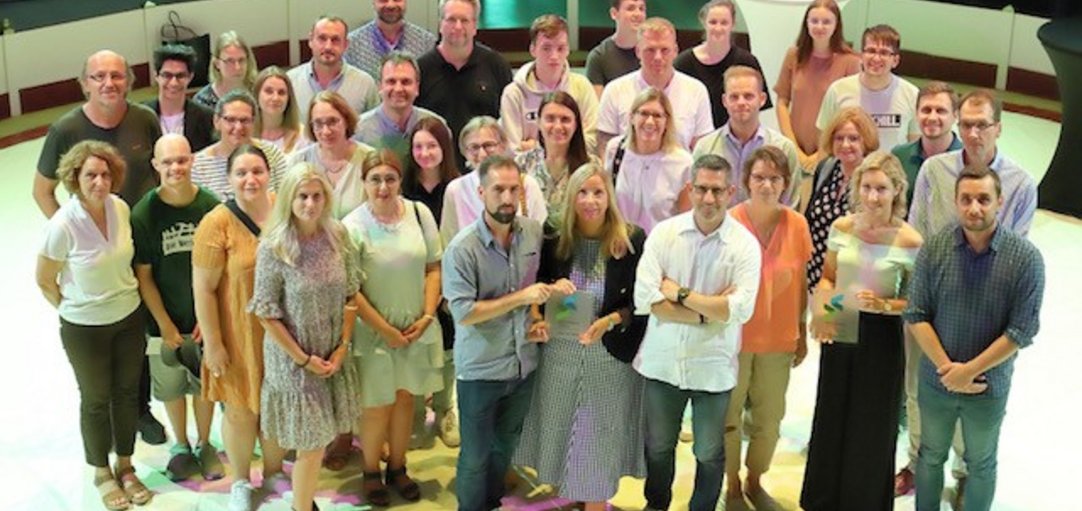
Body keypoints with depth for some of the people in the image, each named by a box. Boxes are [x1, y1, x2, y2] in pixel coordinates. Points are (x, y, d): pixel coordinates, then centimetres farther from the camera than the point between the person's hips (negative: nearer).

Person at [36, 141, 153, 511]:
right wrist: (74, 310, -2)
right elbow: (44, 281, -11)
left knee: (127, 392, 18)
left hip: (129, 318, 4)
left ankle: (125, 466, 39)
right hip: (85, 329, -4)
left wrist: (125, 296, 7)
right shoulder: (63, 226, -25)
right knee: (96, 400, 14)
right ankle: (102, 473, 36)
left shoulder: (121, 208, -11)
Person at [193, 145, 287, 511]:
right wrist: (213, 343, -13)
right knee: (242, 410, 12)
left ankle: (274, 471, 42)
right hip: (240, 335, -3)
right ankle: (240, 481, 36)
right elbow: (203, 289, -12)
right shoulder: (217, 224, -16)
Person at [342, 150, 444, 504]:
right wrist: (386, 330, -12)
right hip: (373, 332, -3)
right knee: (378, 406, 7)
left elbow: (433, 268, 3)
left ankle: (397, 469, 32)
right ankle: (371, 473, 28)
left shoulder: (420, 213, -5)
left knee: (405, 398, 15)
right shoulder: (353, 227, -15)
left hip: (415, 328, 3)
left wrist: (427, 316, -5)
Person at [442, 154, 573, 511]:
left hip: (524, 363, 5)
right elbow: (463, 313, -23)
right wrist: (520, 298, -26)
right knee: (476, 455, 9)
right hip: (480, 369, -5)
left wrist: (537, 320, -4)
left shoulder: (534, 232, -4)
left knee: (505, 447, 23)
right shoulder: (462, 249, -20)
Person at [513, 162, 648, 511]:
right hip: (560, 353, 3)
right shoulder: (554, 241, -1)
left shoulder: (634, 241, -10)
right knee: (560, 430, 13)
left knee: (601, 436, 7)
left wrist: (611, 321, -22)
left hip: (612, 356, -2)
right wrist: (539, 318, -12)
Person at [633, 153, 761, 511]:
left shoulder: (745, 245, -9)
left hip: (713, 367, -1)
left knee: (709, 453, 13)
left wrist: (680, 294, -16)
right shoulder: (663, 233, -6)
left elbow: (740, 309, -19)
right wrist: (710, 309, -18)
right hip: (662, 361, 2)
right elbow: (646, 299, -15)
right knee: (658, 447, 19)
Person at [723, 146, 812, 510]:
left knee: (770, 418, 16)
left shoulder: (797, 224, -5)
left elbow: (801, 283, 5)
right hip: (734, 336, -3)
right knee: (728, 416, 10)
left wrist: (802, 333, 8)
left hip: (779, 338, 3)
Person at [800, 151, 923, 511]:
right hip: (838, 336, 4)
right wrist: (820, 308, -9)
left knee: (871, 429, 9)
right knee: (830, 421, 16)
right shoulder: (841, 227, -2)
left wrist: (884, 305, -24)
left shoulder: (909, 241, -13)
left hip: (880, 343, -3)